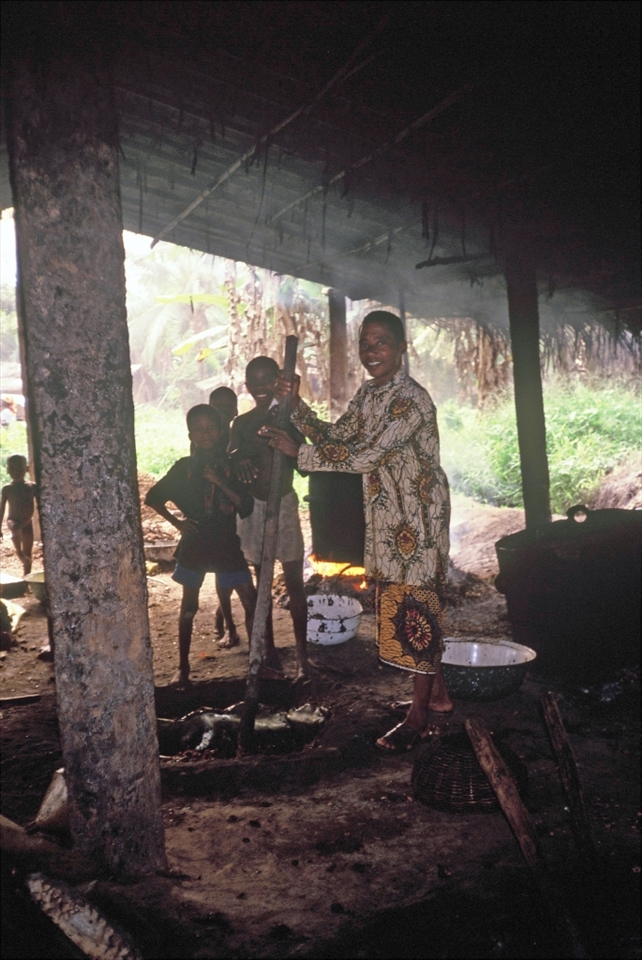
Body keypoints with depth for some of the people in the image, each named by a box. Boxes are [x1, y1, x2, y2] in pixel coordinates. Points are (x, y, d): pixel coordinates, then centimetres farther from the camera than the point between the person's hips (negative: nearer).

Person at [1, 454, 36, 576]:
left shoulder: (32, 487, 0)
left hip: (27, 523, 2)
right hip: (13, 520, -2)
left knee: (28, 553, 5)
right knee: (16, 529, -40)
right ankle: (19, 552, -24)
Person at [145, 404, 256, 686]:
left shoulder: (230, 465, -1)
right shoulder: (184, 467, -2)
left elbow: (246, 506, -9)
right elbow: (153, 497, 7)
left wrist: (220, 482, -19)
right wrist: (177, 523, -2)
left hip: (227, 544, 1)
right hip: (194, 544, -1)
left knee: (251, 602, -1)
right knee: (189, 606, 9)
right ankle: (183, 667, 20)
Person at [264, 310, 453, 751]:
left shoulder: (411, 398, -20)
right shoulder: (368, 394, 10)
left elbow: (366, 457, -24)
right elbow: (336, 437, 12)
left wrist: (298, 452, -19)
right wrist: (296, 405, -1)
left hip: (417, 517, -9)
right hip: (388, 517, 9)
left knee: (416, 605, -2)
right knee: (401, 602, 15)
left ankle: (419, 716, 11)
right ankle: (438, 693, 32)